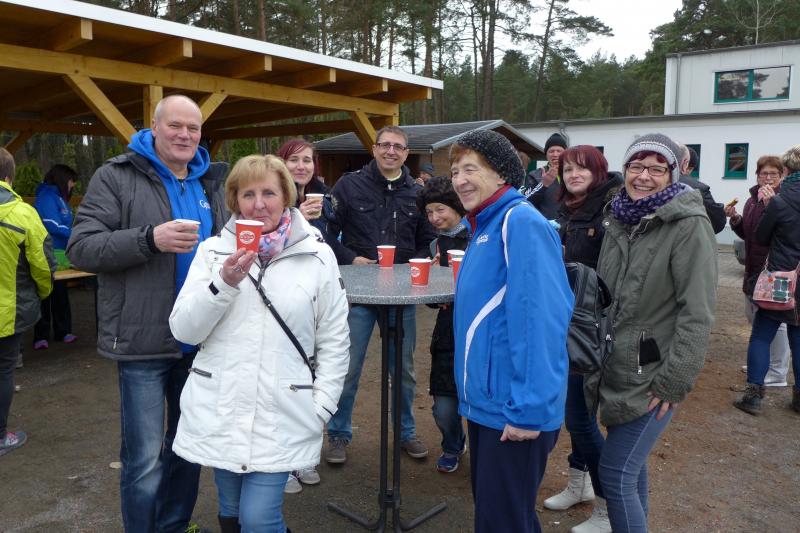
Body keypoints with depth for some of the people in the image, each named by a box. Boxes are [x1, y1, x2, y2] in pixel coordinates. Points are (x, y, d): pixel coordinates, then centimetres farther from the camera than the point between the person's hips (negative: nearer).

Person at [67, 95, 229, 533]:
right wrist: (150, 238, -24)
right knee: (145, 460, 2)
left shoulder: (210, 182, 11)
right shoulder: (117, 176, -4)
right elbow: (81, 248, -11)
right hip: (143, 340, -5)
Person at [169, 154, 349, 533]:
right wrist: (224, 283, -18)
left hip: (282, 416, -2)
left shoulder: (318, 256, -2)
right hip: (219, 412, 3)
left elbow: (334, 343, 2)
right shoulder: (213, 250, 1)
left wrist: (320, 408, -4)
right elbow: (184, 330, -3)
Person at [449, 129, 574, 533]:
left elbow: (540, 318, -25)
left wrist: (528, 408, -24)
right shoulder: (484, 226, 13)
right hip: (486, 400, 9)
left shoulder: (521, 222, -17)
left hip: (515, 410, -9)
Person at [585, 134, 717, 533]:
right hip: (616, 368, 7)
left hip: (651, 376, -7)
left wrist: (674, 381, -18)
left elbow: (697, 314, -17)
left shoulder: (689, 226, -14)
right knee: (631, 464, 19)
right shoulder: (619, 220, 8)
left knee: (615, 474, -4)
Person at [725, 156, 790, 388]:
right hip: (753, 268, 9)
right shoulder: (753, 199, 12)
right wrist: (734, 218, 1)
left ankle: (777, 374, 8)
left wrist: (771, 203, -35)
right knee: (753, 316, 19)